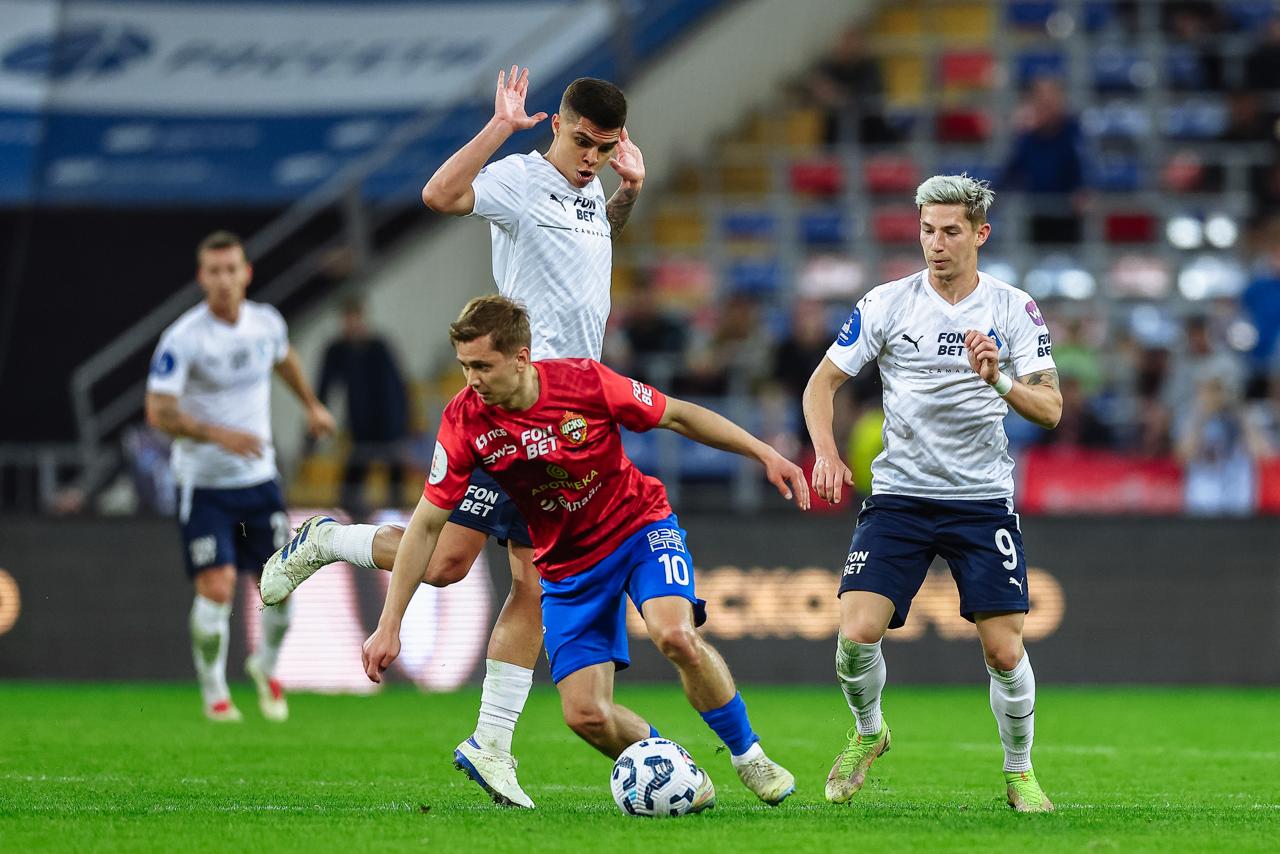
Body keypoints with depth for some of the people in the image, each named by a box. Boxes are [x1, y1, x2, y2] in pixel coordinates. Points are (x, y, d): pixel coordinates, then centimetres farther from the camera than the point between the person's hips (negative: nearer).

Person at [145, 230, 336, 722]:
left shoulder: (266, 323, -2)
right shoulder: (183, 338, -18)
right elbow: (159, 412, -21)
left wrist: (311, 405, 31)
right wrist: (219, 434, -31)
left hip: (259, 478, 4)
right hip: (203, 483, -4)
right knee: (217, 587, -13)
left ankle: (266, 668, 32)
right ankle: (214, 693, 8)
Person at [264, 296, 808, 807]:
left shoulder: (585, 382, -22)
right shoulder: (464, 422, -18)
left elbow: (679, 416, -6)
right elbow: (426, 526, -11)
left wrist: (765, 454, -8)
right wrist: (389, 626, -13)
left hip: (641, 527, -2)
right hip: (567, 565, 2)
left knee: (675, 635, -30)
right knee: (585, 716, -12)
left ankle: (749, 756, -8)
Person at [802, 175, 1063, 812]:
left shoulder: (1014, 310, -1)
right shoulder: (887, 304, -1)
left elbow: (1050, 408, -7)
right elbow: (822, 382, 4)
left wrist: (999, 380, -26)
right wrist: (826, 453, -13)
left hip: (983, 498, 0)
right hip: (899, 493, 0)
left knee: (1003, 649, -8)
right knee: (858, 631, -15)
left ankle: (1019, 772, 15)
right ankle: (867, 734, 16)